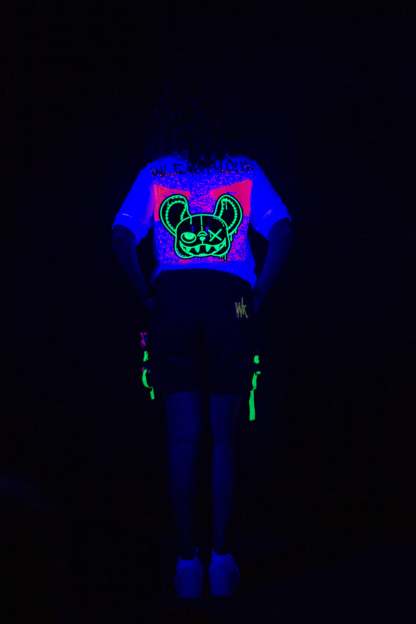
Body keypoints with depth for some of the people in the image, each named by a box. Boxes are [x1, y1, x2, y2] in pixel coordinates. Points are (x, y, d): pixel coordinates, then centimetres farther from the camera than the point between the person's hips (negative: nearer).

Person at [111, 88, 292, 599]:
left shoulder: (154, 173, 15)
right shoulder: (244, 171, 15)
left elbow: (121, 238, 0)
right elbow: (282, 231, 0)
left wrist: (146, 293, 5)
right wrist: (258, 294, 2)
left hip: (174, 297, 0)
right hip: (231, 300, 0)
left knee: (182, 437, 3)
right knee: (223, 437, 6)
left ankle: (187, 560, 0)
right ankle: (222, 555, 0)